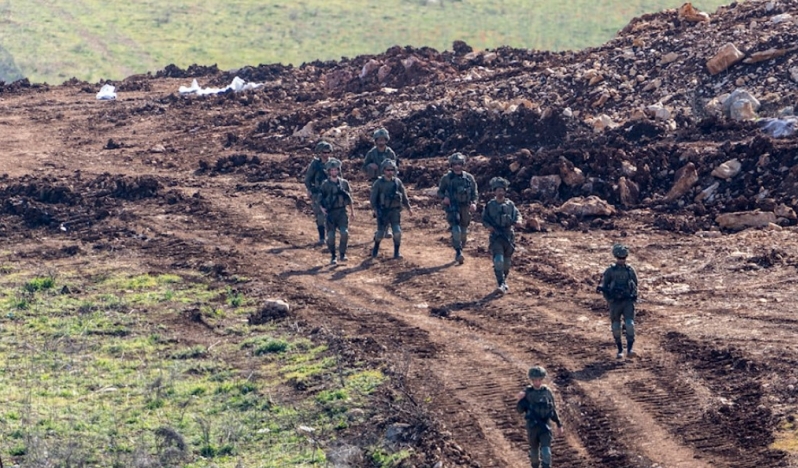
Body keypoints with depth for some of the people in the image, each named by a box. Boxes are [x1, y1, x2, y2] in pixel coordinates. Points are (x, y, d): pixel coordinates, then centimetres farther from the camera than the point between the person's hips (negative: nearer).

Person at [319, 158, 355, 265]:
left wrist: (352, 212, 14)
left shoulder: (344, 183, 7)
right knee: (330, 236, -3)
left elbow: (349, 198, 14)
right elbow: (320, 200, 3)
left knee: (345, 233, -16)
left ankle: (342, 254, -2)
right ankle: (333, 257, 13)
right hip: (330, 213, -1)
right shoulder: (325, 185, 0)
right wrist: (323, 210, -11)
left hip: (342, 212, 1)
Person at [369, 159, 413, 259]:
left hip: (395, 211, 2)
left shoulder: (397, 182, 3)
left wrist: (409, 208, 11)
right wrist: (375, 210, -11)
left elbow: (404, 196, 11)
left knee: (397, 232, -8)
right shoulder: (379, 183, -4)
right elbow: (373, 197, -3)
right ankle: (375, 249, 27)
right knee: (380, 233, 3)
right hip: (383, 211, -2)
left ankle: (396, 252, 5)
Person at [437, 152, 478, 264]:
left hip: (465, 208, 3)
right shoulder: (446, 178, 1)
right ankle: (458, 253, -20)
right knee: (456, 230, -19)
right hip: (452, 208, -3)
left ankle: (460, 250, 27)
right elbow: (440, 191, 9)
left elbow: (475, 192, 10)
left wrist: (474, 203, -7)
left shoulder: (469, 178, 5)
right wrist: (444, 197, -13)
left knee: (464, 233, 9)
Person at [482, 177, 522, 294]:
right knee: (498, 261, -16)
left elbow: (517, 214, 11)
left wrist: (518, 220, -12)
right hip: (496, 237, -3)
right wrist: (488, 226, -15)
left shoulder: (510, 204, 5)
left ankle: (504, 281, 33)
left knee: (507, 262, 14)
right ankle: (501, 284, -19)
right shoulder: (490, 205, 0)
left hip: (509, 237, 3)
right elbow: (484, 219, 4)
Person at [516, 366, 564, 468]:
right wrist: (520, 400, -25)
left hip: (545, 426, 0)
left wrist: (559, 425, 11)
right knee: (534, 450, 15)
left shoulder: (547, 392, -3)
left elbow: (553, 410, 8)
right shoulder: (527, 393, -6)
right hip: (532, 426, 0)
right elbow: (520, 410, -6)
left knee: (546, 451, -13)